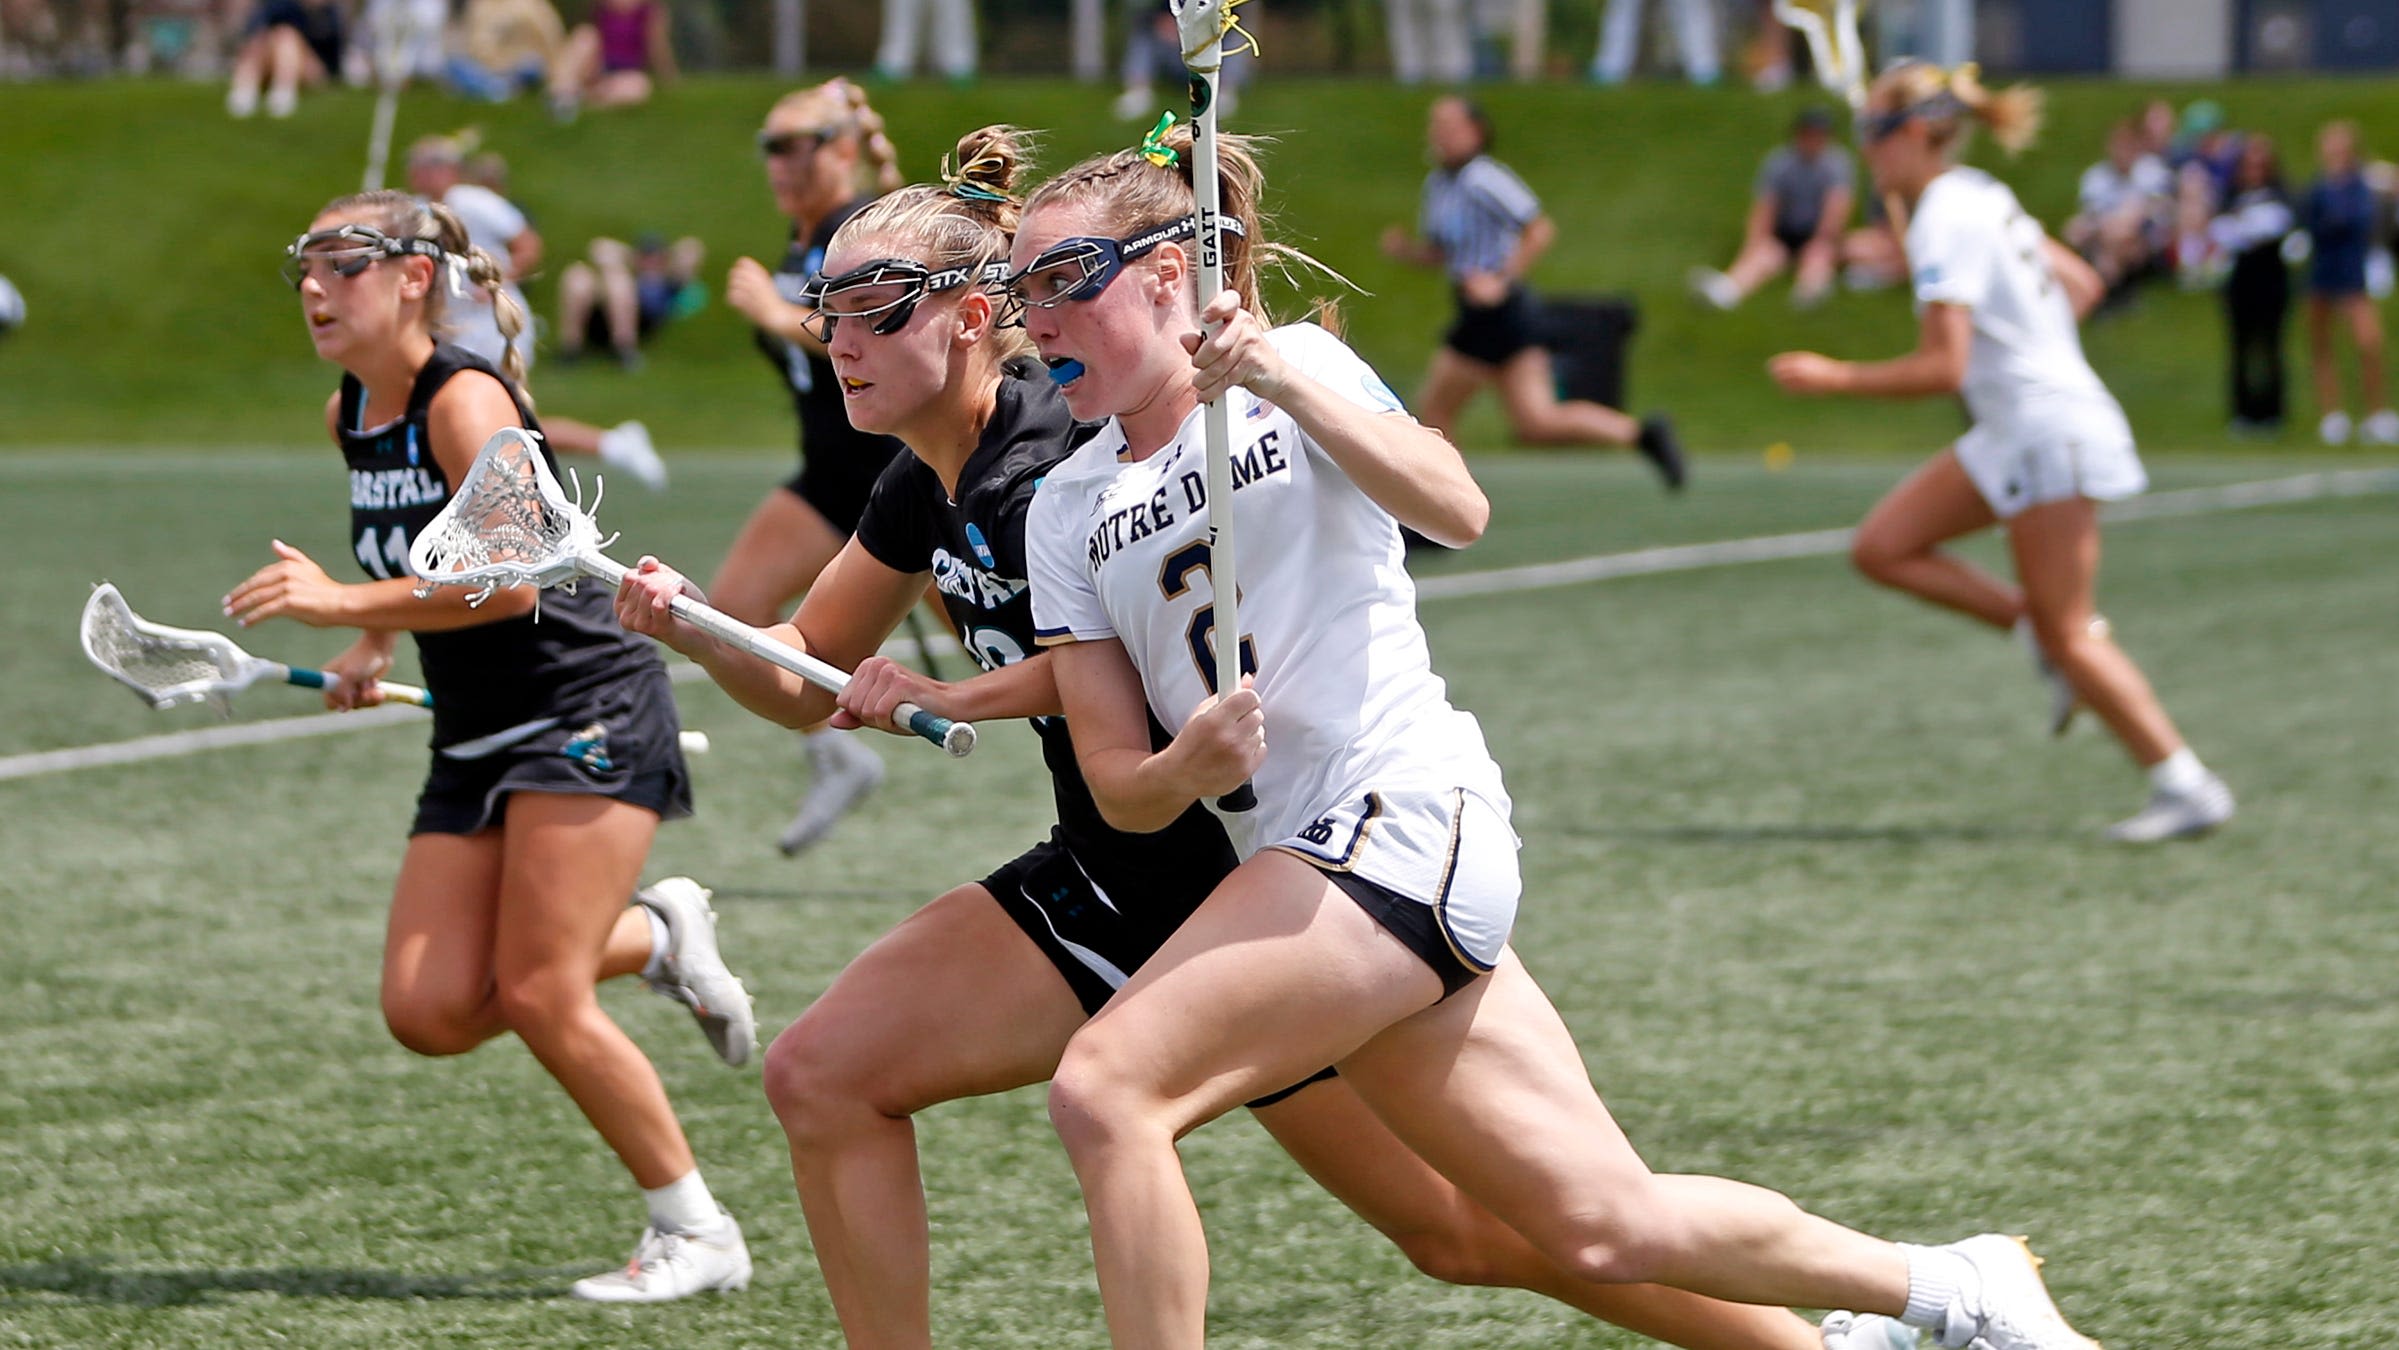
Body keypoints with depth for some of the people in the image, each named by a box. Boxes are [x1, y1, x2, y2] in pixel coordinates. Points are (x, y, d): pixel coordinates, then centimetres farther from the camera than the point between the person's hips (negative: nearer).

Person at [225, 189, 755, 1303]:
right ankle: (654, 936, 19)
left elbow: (508, 579, -26)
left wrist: (348, 605, -27)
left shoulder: (465, 399, -16)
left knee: (542, 1000, -14)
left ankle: (697, 1233, 1)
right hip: (475, 737, 8)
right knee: (430, 1013, -5)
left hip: (589, 709, -8)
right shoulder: (350, 415, 8)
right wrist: (373, 647, 12)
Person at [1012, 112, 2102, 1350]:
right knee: (1610, 1226, 6)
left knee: (1103, 1086, -21)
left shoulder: (1295, 365, 0)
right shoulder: (1065, 511, 13)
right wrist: (1184, 770, -14)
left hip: (1405, 819, -6)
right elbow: (1115, 783, 8)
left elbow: (1457, 511, -18)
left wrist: (1283, 383, -28)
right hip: (1301, 867, 6)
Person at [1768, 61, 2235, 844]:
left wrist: (1835, 379, -14)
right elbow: (2081, 283, 22)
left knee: (2068, 638, -5)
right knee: (1881, 549, 6)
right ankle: (2041, 635, 9)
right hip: (2015, 431, 10)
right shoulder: (1983, 200, 12)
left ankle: (2187, 787, 0)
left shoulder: (1945, 220, -17)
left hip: (2050, 432, -10)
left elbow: (1944, 369, -22)